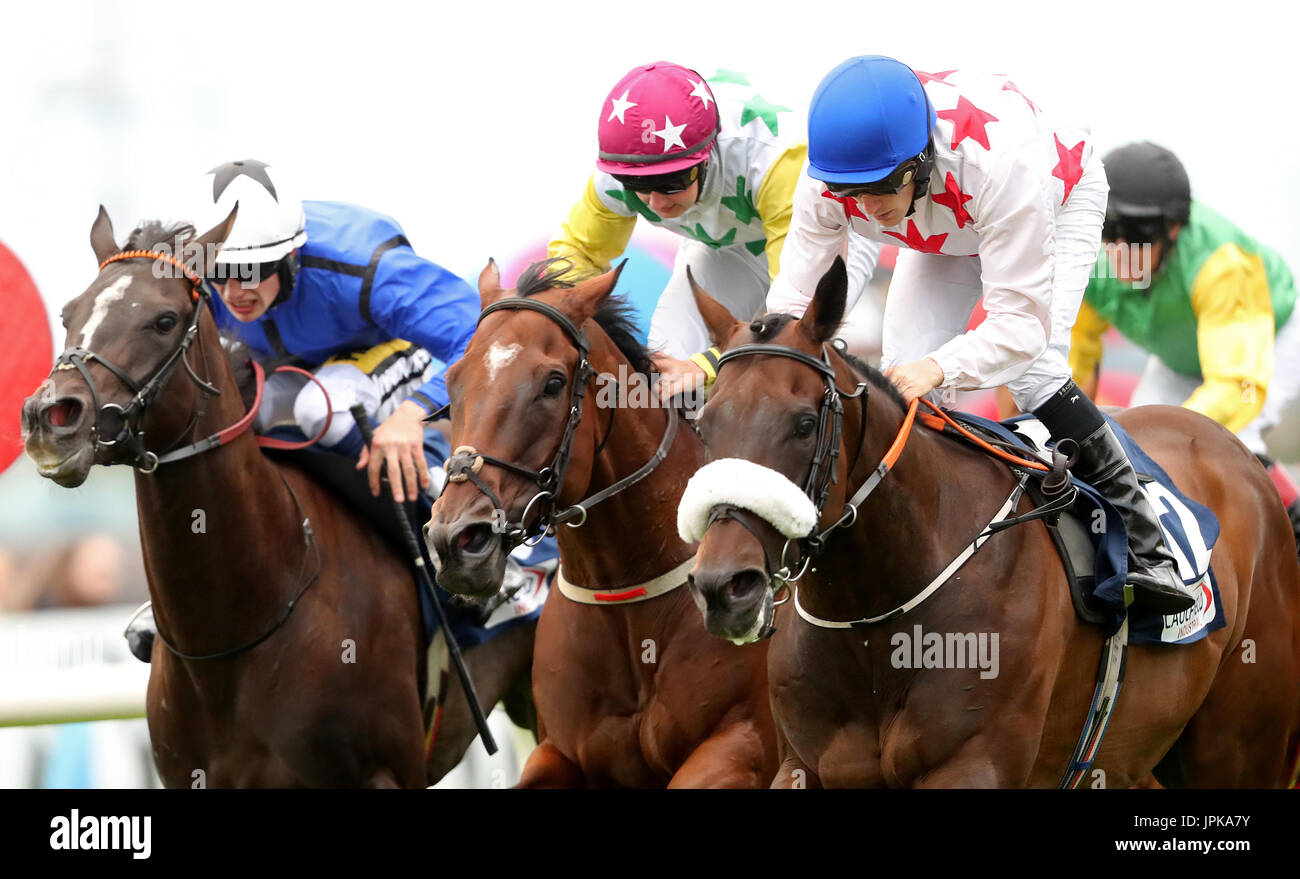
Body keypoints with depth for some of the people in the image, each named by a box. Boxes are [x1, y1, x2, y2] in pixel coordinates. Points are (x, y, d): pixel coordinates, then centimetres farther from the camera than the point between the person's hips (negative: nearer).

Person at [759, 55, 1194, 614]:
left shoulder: (999, 161, -48)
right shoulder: (828, 182, -35)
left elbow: (1021, 322, -47)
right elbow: (791, 296, -30)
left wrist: (937, 368, -63)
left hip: (1061, 201, -5)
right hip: (947, 233, 5)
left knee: (1031, 369, -24)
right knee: (902, 373, -14)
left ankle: (1144, 548, -16)